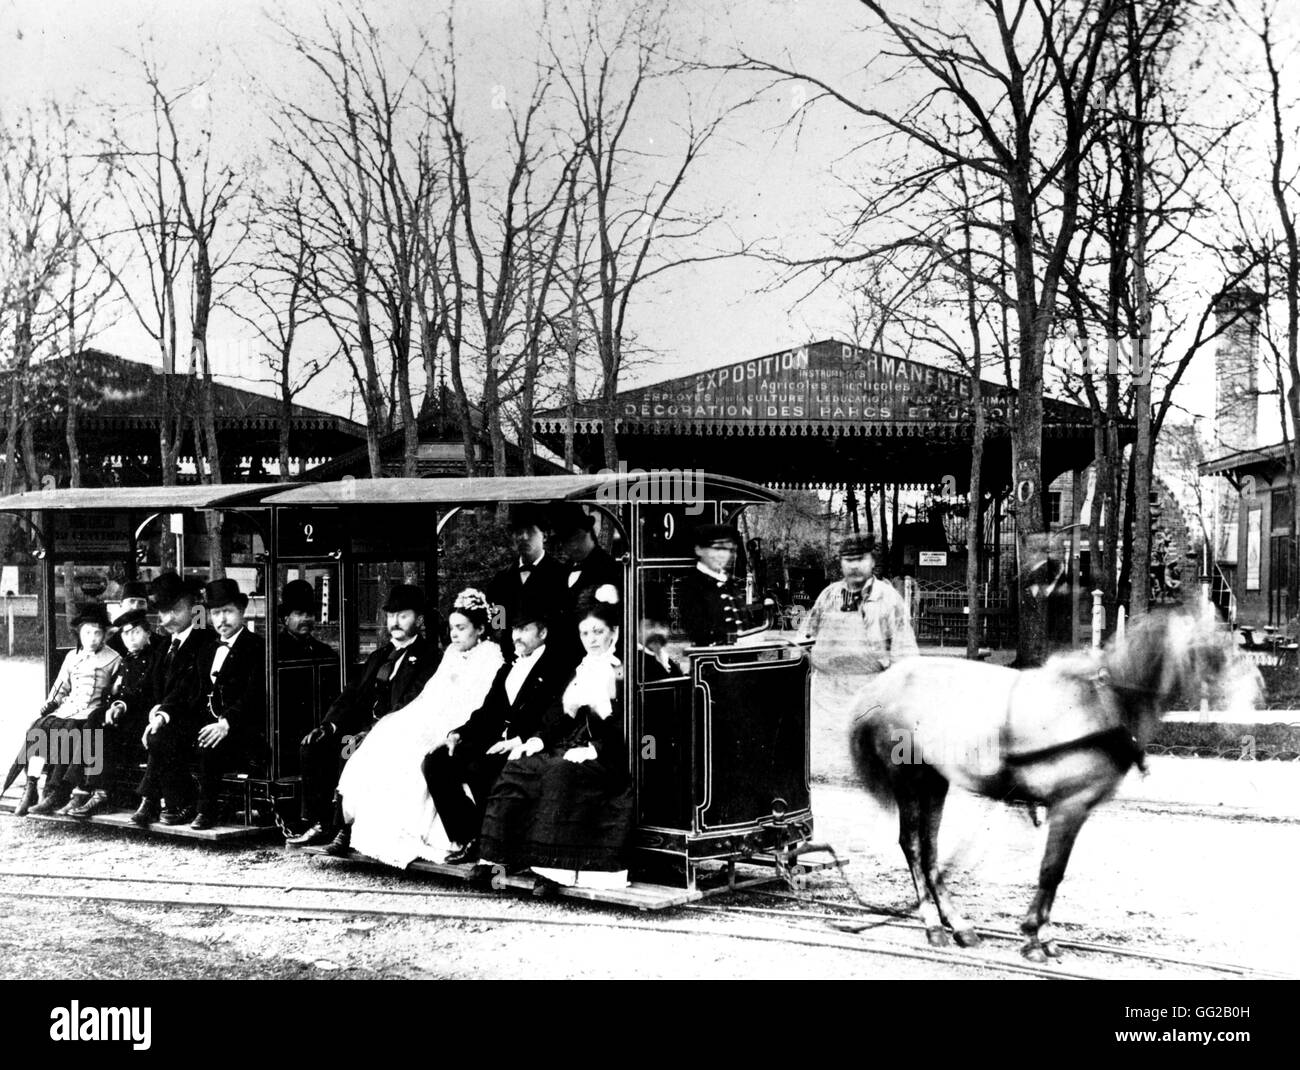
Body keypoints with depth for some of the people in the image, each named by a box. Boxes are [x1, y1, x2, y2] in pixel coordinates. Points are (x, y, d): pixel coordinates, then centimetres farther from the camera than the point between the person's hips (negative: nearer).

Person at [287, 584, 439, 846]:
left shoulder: (428, 657, -3)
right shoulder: (380, 654, 22)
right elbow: (352, 694, 18)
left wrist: (369, 734, -23)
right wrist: (329, 724, 1)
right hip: (365, 727, 8)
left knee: (352, 753, -31)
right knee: (312, 746, -9)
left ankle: (343, 829, -20)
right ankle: (320, 823, -8)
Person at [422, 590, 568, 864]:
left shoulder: (556, 669, -2)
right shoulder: (507, 670, 25)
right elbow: (486, 713, 21)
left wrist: (520, 741, -23)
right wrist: (458, 734, 4)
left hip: (527, 749, -8)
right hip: (494, 743, 8)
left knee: (478, 770, -33)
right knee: (436, 762, -12)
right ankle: (463, 839, -7)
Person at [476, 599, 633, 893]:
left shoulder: (623, 672, 0)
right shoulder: (580, 671, 22)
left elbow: (624, 730, -9)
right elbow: (555, 720, 20)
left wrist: (593, 749, -20)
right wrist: (539, 738, 1)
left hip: (606, 759, -7)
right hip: (566, 748, 7)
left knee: (559, 773, -34)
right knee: (515, 769, -14)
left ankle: (552, 868, -37)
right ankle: (495, 860, -18)